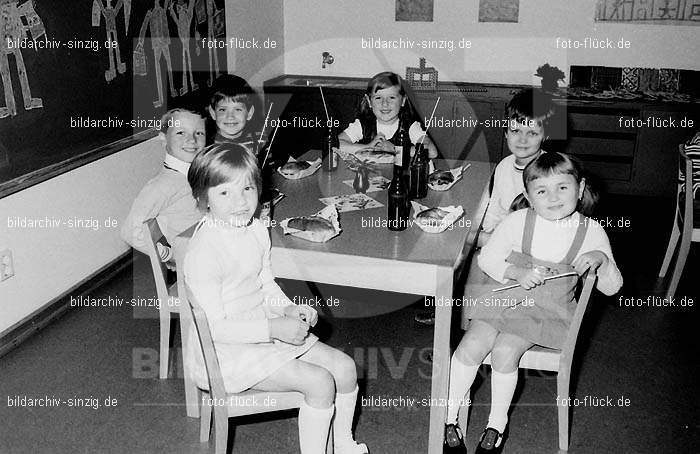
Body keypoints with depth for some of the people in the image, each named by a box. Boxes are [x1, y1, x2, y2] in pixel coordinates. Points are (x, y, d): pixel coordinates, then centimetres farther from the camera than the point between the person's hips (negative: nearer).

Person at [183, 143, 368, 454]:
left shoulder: (257, 230, 1)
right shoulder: (204, 250, -26)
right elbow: (213, 327, -25)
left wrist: (290, 309, -4)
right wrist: (274, 328, -28)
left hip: (265, 331, 8)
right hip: (225, 350, -8)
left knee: (345, 367, 4)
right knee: (319, 382, -18)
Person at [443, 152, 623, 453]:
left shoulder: (591, 232, -5)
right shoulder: (518, 221, -8)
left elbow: (611, 288, 1)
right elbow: (487, 258, 0)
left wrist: (601, 260, -20)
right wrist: (517, 274, -18)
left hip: (548, 309, -1)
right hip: (504, 294, 1)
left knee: (504, 351, -23)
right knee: (471, 346, -18)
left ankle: (497, 424, 1)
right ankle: (447, 420, 1)